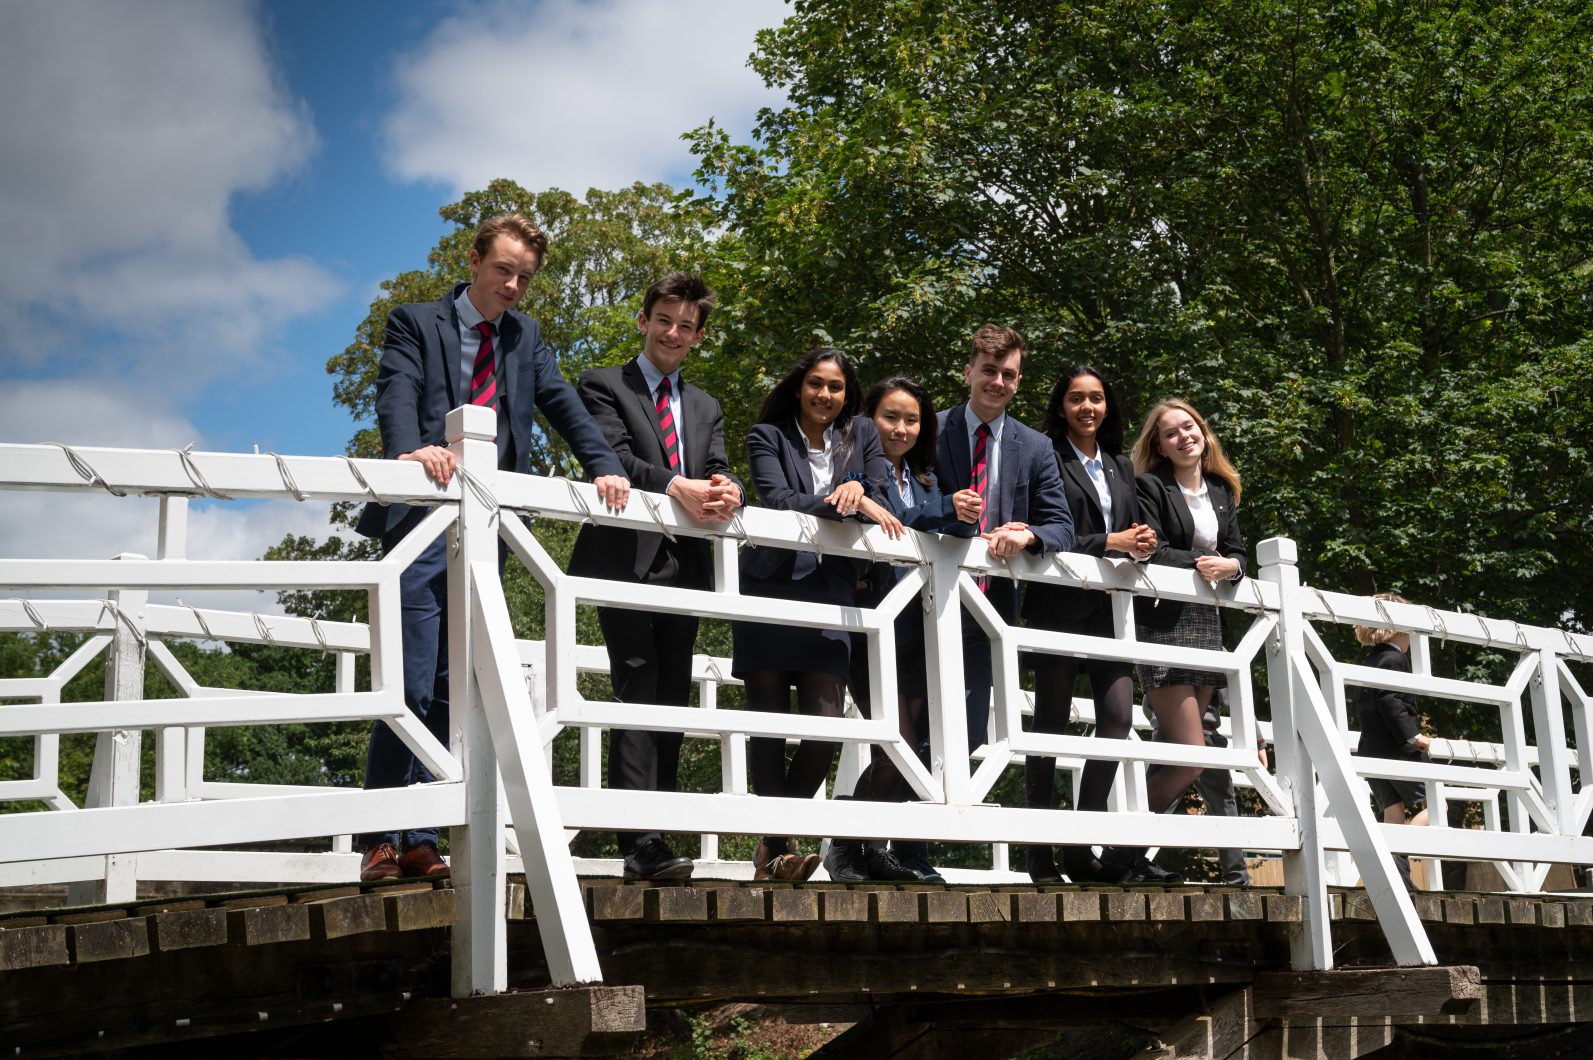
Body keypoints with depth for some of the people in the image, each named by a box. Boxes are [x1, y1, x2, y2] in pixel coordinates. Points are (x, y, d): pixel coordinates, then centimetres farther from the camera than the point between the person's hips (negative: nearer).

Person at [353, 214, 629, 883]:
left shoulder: (524, 338, 20)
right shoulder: (416, 323, 4)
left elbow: (564, 406, 10)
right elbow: (398, 393, -13)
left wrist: (605, 467, -7)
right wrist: (410, 449, -34)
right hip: (425, 522, -5)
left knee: (451, 690, 5)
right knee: (412, 684, -11)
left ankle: (420, 844, 8)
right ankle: (380, 842, -6)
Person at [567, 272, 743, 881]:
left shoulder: (705, 408, 25)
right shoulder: (604, 386, 8)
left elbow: (720, 470, 11)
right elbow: (614, 454, -9)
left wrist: (724, 489, -15)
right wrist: (676, 486, -26)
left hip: (684, 567, 6)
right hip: (628, 561, -6)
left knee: (672, 703, 4)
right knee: (638, 697, -14)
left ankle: (653, 843, 6)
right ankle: (642, 843, -19)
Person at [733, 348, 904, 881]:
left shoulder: (861, 434, 17)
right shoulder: (768, 436, 6)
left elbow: (883, 504, 10)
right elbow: (777, 500, -10)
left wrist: (861, 488, -12)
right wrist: (848, 502, -17)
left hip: (830, 593, 3)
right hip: (771, 590, -2)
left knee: (827, 721, -8)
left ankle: (773, 846, 6)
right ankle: (774, 849, 3)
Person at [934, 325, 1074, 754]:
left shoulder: (1036, 448, 10)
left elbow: (1061, 527, 4)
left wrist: (1027, 535, -19)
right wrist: (946, 510, -20)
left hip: (992, 605, 3)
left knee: (970, 733, 4)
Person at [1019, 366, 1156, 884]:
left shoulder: (1120, 466, 20)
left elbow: (1135, 529, 22)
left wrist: (1143, 543, -2)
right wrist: (1109, 543, -16)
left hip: (1109, 606, 6)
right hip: (1058, 604, -6)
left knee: (1118, 717, -5)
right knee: (1051, 725, -1)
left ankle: (1080, 849, 3)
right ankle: (1040, 853, 5)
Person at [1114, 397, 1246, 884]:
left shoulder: (1222, 491, 17)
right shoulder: (1150, 487, -3)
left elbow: (1237, 552, 13)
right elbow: (1151, 551, -12)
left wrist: (1229, 565, -9)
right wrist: (1198, 563, -19)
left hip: (1208, 625, 7)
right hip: (1164, 624, -7)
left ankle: (1135, 854, 9)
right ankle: (1122, 848, -3)